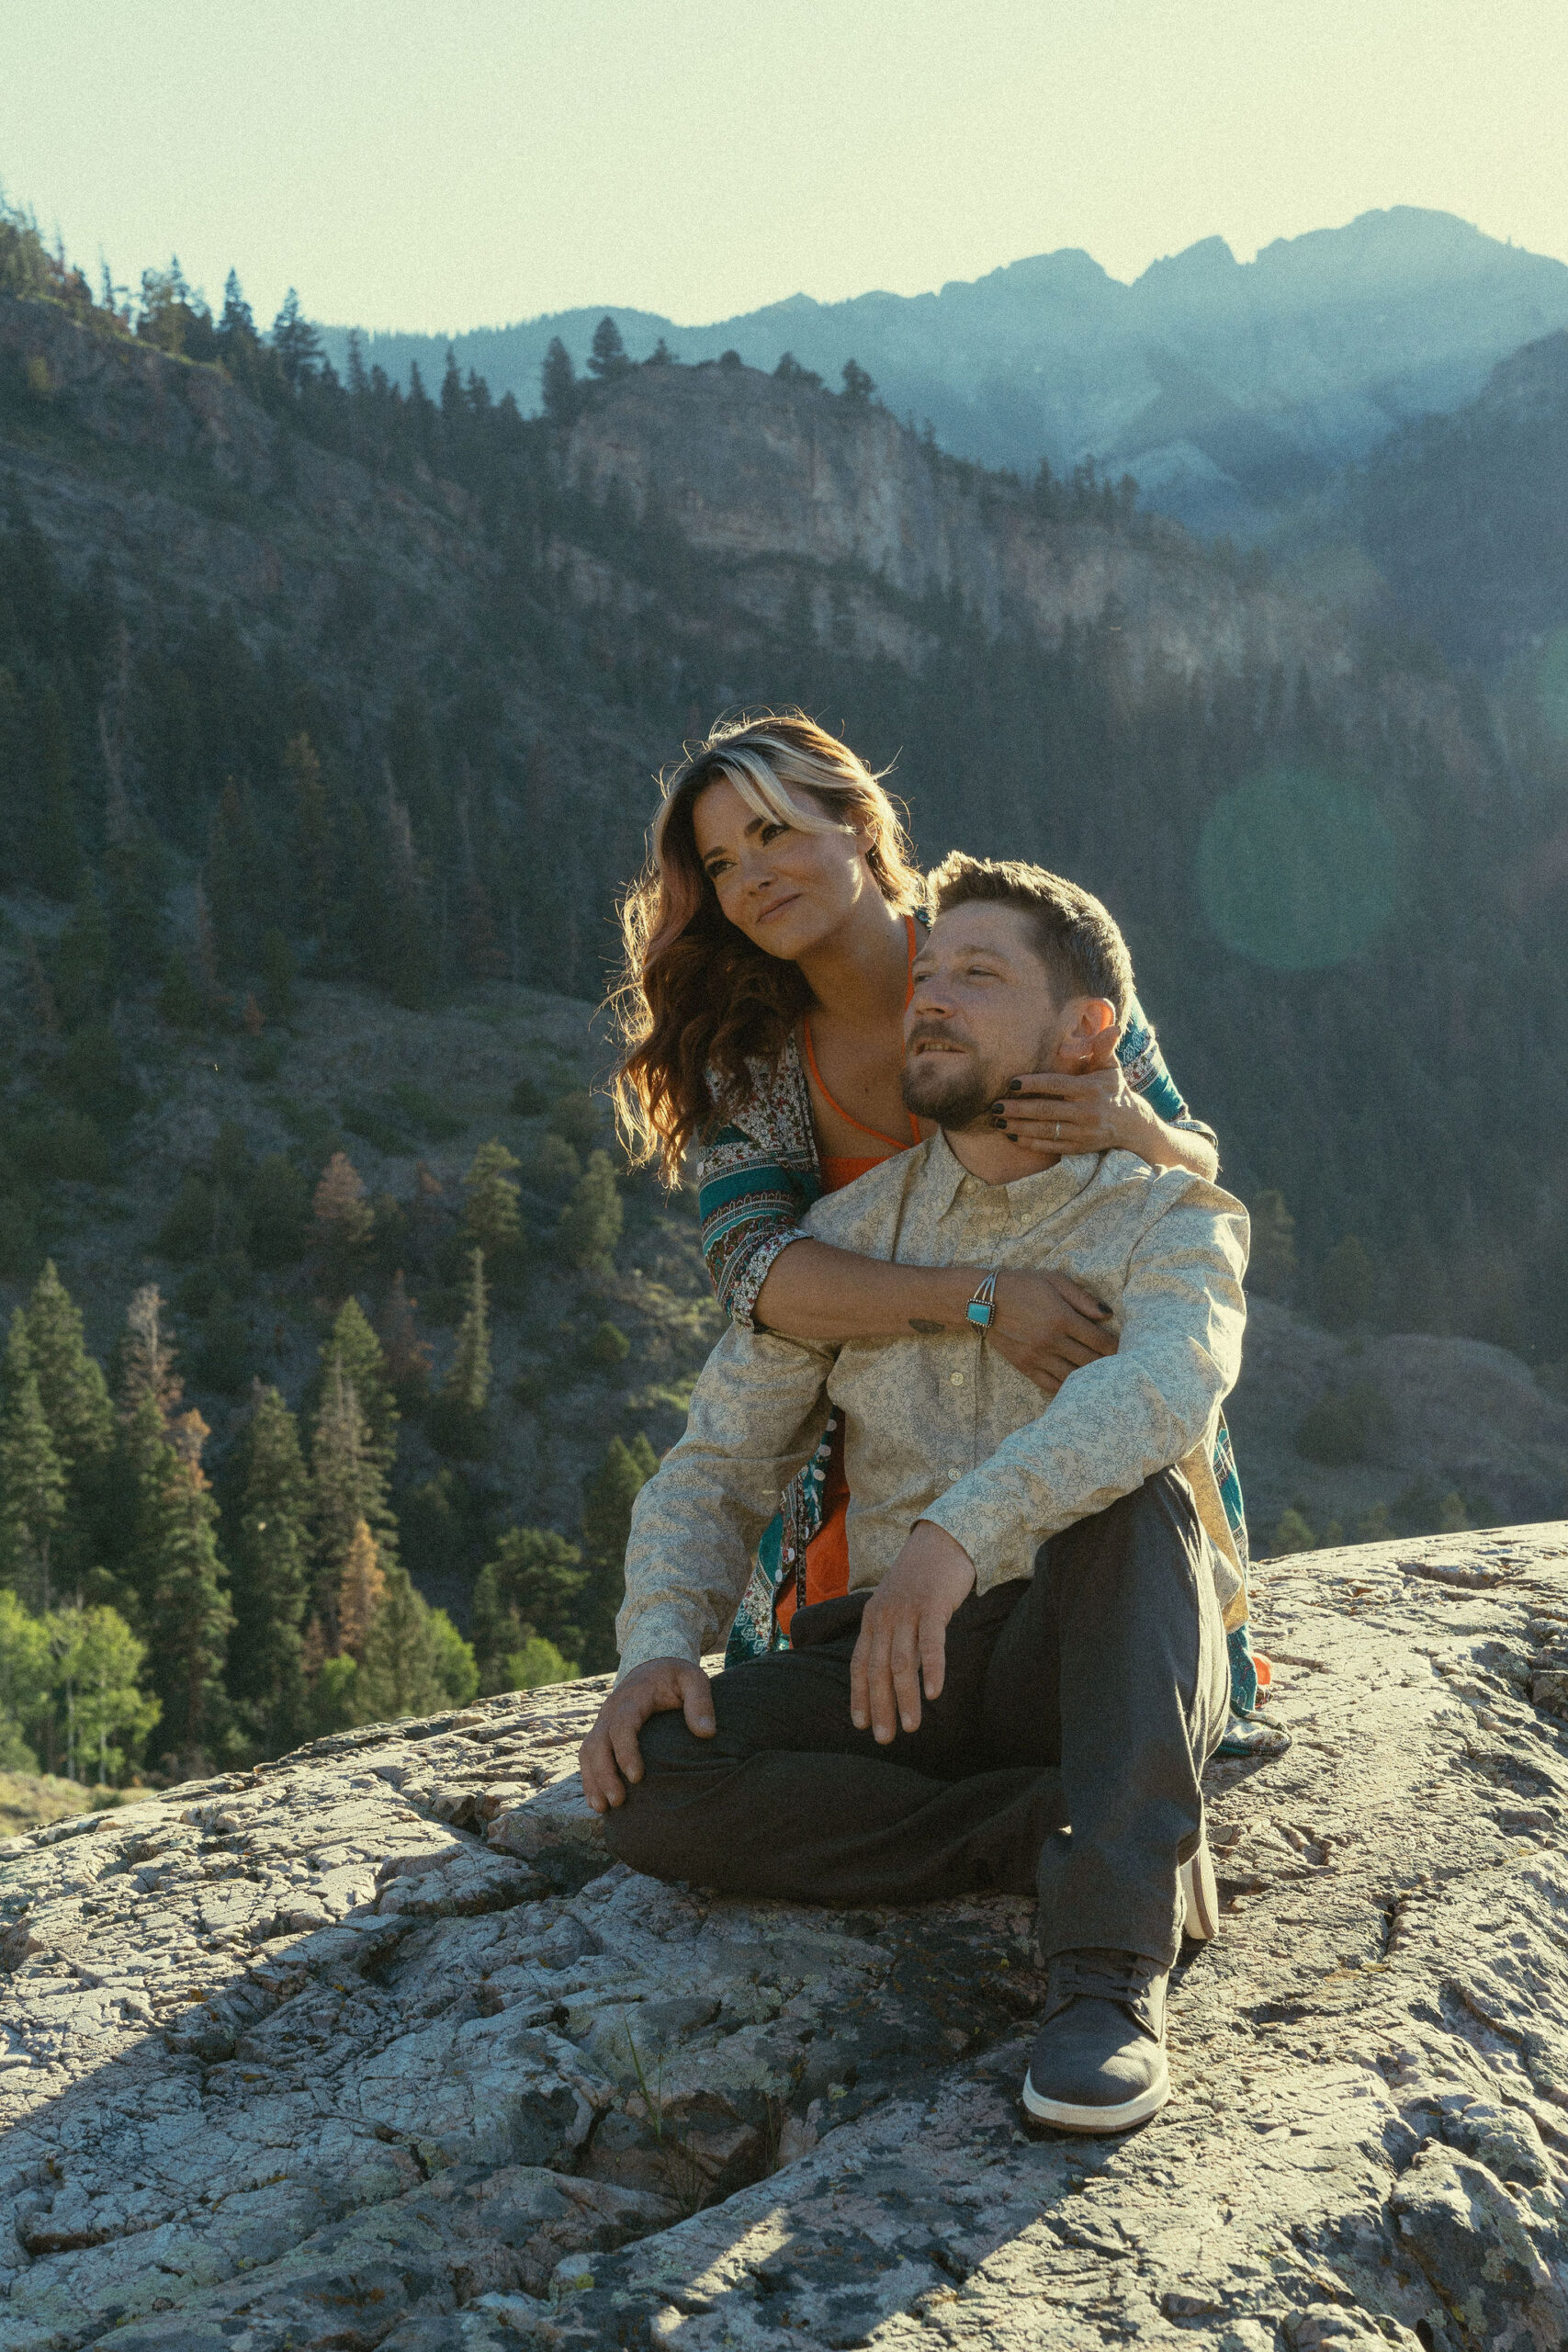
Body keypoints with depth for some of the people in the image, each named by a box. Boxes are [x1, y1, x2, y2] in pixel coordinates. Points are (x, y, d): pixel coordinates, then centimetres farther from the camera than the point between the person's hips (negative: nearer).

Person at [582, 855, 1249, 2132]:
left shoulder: (1169, 1221, -5)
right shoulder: (848, 1234, 7)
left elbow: (1167, 1385, -29)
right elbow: (716, 1469, 8)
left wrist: (962, 1530, -45)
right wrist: (659, 1644, -13)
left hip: (1122, 1675, -3)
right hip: (900, 1674, 3)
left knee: (1126, 1481, -35)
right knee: (649, 1782, -24)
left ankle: (1110, 1958, -38)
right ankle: (1071, 1831, -18)